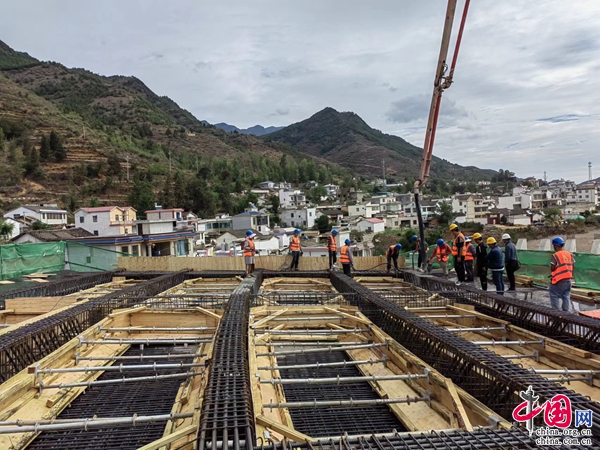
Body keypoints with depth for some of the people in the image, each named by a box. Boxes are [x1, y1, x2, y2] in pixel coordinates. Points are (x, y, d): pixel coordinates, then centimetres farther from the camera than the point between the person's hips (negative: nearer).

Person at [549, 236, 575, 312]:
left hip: (559, 280, -6)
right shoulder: (569, 254, 5)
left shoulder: (555, 255, -14)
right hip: (568, 279, 6)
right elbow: (573, 266, 7)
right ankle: (566, 311, 14)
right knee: (566, 296, 12)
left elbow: (552, 268, -15)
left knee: (554, 296, 5)